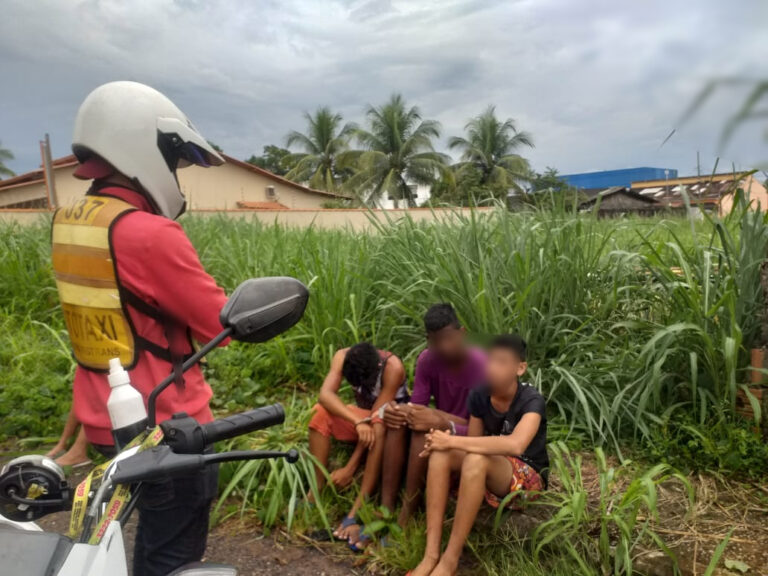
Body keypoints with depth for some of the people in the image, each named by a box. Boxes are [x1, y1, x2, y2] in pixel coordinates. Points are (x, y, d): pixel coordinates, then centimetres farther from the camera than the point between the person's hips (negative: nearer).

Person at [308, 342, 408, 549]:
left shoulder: (392, 367, -30)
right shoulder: (343, 357, -19)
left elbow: (376, 415, -31)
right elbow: (325, 394, -31)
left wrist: (350, 468, -32)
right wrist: (358, 422, -47)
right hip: (361, 416, 4)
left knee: (379, 425, -39)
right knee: (321, 412, -24)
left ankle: (357, 512, -37)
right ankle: (316, 491, -23)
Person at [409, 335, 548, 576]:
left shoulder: (531, 400, -22)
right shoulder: (479, 395, -5)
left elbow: (515, 445, -41)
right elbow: (474, 444, 1)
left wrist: (453, 441, -37)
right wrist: (445, 442, -22)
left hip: (527, 478, -5)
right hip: (490, 471, 5)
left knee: (476, 460, -37)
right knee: (440, 453, -24)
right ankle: (431, 554, -28)